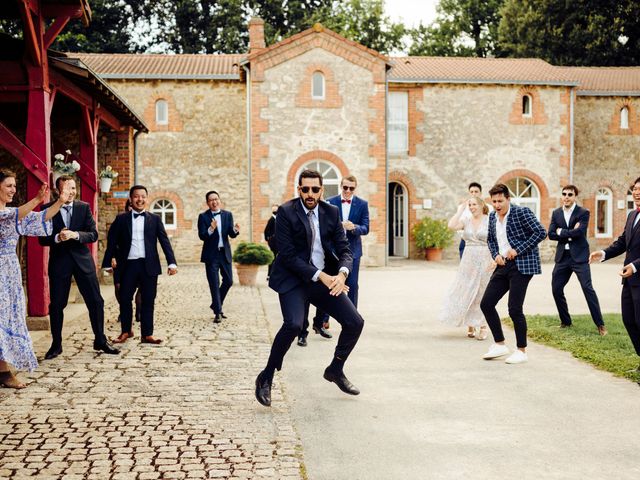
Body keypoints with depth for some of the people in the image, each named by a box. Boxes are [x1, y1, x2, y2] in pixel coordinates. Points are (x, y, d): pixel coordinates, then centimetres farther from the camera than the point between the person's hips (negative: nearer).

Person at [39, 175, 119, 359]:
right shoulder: (48, 209, -1)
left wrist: (75, 235, -20)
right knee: (56, 305, 5)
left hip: (82, 260, 1)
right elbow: (42, 239, -3)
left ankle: (100, 341, 16)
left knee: (96, 301, 3)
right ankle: (56, 345, 18)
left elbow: (94, 234, -3)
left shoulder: (84, 207, 3)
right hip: (59, 261, -1)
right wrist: (57, 238, -22)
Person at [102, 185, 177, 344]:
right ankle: (126, 331, 21)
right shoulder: (121, 219, 7)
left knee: (148, 301, 3)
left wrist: (172, 263, -9)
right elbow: (112, 242, 6)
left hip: (149, 266, 0)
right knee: (124, 299, 3)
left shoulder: (155, 219, 7)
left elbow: (164, 241, 1)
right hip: (128, 265, 0)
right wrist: (108, 263, 2)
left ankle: (147, 334, 11)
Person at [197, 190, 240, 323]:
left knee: (228, 281, 8)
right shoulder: (203, 216, -5)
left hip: (225, 253, 4)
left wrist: (235, 230, -26)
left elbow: (231, 234, -3)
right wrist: (211, 229, -33)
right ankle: (218, 312, 6)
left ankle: (216, 305, 29)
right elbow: (202, 236, -14)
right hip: (211, 254, -4)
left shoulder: (228, 215, 4)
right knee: (214, 284, -2)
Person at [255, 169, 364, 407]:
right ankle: (266, 378, -9)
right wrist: (321, 276, -22)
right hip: (294, 279, -5)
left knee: (355, 322, 0)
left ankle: (335, 370, 25)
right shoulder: (286, 212, -11)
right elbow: (288, 256, -16)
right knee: (293, 324, -29)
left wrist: (341, 274, -21)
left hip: (326, 278, 5)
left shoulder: (331, 212, 3)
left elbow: (344, 250, 1)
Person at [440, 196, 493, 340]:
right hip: (468, 261, 3)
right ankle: (470, 325, 15)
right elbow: (451, 226, -11)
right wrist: (461, 210, -5)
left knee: (482, 294, 2)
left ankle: (483, 326, 11)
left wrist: (494, 259, -15)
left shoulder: (490, 221, -2)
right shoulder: (466, 220, 7)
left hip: (485, 262, -3)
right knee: (467, 292, 4)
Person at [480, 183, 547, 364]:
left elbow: (541, 232, -16)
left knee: (514, 309, -8)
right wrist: (495, 254, 4)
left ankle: (521, 351, 8)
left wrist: (518, 250, -18)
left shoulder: (522, 212, -11)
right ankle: (500, 345, 18)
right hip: (504, 265, 8)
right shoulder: (493, 216, 9)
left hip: (522, 265, -7)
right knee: (486, 304, 4)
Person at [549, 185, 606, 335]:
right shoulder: (556, 213, 9)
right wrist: (570, 234, -11)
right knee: (556, 289, 5)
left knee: (587, 288, -11)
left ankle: (600, 324, -5)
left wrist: (561, 232, -8)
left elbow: (579, 232, -18)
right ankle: (566, 321, 22)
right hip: (562, 257, 5)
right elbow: (551, 234, 0)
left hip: (579, 256, -5)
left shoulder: (583, 213, -4)